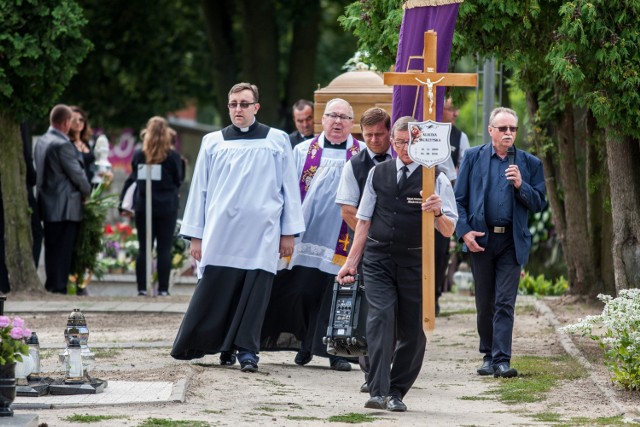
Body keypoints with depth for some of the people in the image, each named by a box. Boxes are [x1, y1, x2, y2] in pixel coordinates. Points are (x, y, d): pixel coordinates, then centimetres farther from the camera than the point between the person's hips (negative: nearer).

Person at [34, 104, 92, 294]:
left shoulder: (41, 141, 10)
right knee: (62, 250, -5)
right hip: (65, 207, -9)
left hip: (47, 205, 9)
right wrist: (87, 192, 5)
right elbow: (76, 174, -15)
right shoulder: (62, 144, -18)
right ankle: (59, 289, -5)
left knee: (52, 249, 13)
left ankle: (51, 288, 17)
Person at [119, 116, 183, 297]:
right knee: (164, 249, 1)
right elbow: (178, 180, 3)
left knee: (143, 248, 7)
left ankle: (142, 288, 5)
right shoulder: (172, 156, -6)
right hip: (167, 207, -2)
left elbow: (132, 179, 5)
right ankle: (163, 288, -3)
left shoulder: (139, 156, 1)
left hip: (143, 207, 2)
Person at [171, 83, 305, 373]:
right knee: (213, 292, -2)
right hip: (221, 234, 1)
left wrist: (289, 232, 5)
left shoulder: (277, 141, 7)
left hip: (261, 235, -1)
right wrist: (196, 235, 8)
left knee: (255, 292, -4)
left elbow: (290, 187, 9)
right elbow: (199, 189, 12)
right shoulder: (213, 142, 10)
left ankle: (246, 349, 1)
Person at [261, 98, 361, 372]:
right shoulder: (304, 151, 10)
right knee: (302, 292, 0)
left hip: (343, 241, -1)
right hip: (307, 235, 1)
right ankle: (305, 344, 16)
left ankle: (337, 351, 4)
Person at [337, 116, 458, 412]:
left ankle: (396, 392, 19)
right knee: (381, 317, -17)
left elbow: (448, 231, -3)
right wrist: (351, 262, 11)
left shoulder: (436, 178, 0)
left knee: (412, 331, 4)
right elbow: (364, 220, 14)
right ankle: (378, 391, -23)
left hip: (415, 262, -1)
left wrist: (438, 212, -25)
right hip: (378, 258, 1)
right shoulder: (378, 173, 8)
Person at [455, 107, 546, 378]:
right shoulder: (473, 157, 7)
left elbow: (539, 204, 5)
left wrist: (520, 185, -11)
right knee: (484, 302, 8)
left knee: (505, 303, -7)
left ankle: (502, 360, -10)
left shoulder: (529, 164, 8)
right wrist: (464, 231, -7)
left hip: (512, 241, -1)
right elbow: (459, 199, 6)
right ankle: (488, 355, 21)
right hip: (480, 239, 1)